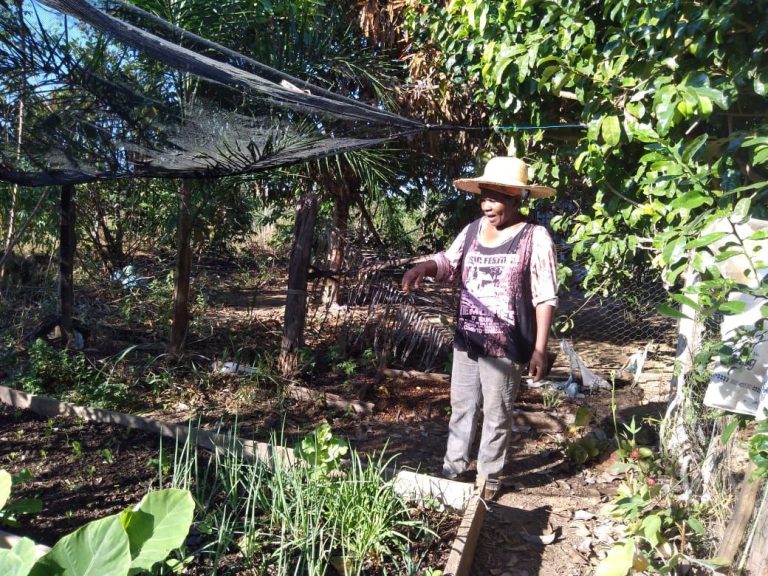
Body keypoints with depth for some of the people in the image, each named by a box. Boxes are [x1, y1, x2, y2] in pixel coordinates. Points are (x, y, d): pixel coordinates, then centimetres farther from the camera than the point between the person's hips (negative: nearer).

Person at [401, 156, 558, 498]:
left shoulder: (535, 238, -10)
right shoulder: (472, 231, 5)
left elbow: (545, 299, -10)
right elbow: (449, 264, 12)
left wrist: (540, 348, -13)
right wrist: (425, 266, -12)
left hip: (505, 346, -5)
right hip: (466, 340, 6)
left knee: (496, 415, 9)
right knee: (462, 407, 17)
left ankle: (488, 480, 27)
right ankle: (453, 469, 34)